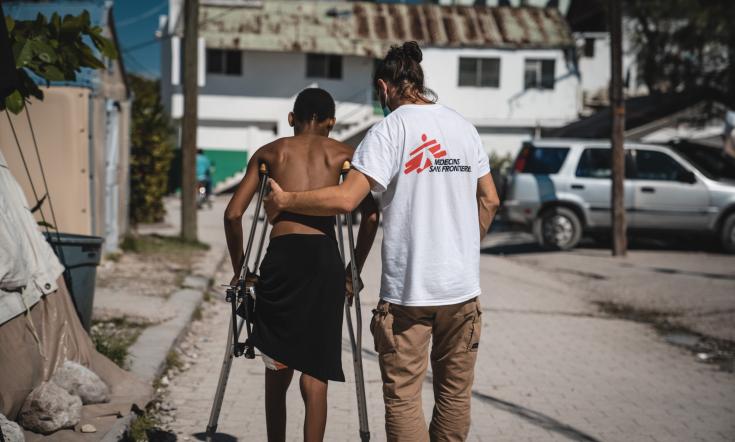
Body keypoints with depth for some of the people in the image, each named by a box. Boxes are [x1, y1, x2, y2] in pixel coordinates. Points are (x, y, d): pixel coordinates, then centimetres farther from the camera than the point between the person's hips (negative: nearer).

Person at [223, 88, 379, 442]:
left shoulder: (270, 152, 17)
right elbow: (371, 216, 3)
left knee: (277, 370, 15)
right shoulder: (344, 154, 15)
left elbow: (233, 214, 9)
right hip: (325, 257, -1)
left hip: (280, 257, 1)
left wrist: (239, 271, 18)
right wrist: (355, 270, 13)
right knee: (314, 375, 2)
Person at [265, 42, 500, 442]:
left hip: (408, 288, -5)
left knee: (402, 396, 2)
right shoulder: (464, 127, 8)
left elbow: (345, 199, -17)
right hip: (463, 287, 5)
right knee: (455, 392, 14)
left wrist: (283, 201, -4)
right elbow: (489, 200, 12)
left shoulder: (389, 130, -9)